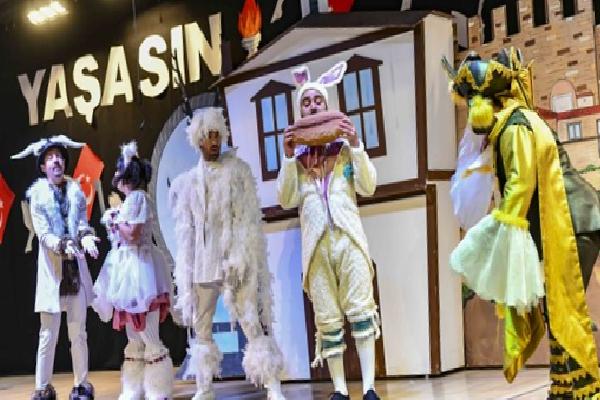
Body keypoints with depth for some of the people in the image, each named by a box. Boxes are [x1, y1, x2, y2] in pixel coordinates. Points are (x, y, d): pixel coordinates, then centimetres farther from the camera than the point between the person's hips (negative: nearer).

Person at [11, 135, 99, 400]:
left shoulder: (76, 190, 8)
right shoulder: (37, 195, -1)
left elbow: (82, 224, 3)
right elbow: (43, 233, -9)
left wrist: (87, 239, -19)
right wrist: (64, 246, -27)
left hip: (76, 269, 3)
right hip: (51, 270, -3)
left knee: (78, 333, 8)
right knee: (49, 334, -3)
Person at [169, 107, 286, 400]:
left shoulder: (238, 170, 4)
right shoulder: (187, 181, 12)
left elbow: (249, 217, -2)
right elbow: (185, 230, 12)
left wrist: (240, 258, -11)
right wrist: (185, 272, 5)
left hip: (236, 258, -4)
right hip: (202, 261, 4)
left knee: (253, 323, -11)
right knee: (201, 327, 9)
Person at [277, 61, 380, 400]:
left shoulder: (344, 146, 9)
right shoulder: (296, 152, 11)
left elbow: (368, 187, 2)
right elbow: (286, 200, 3)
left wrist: (356, 145, -8)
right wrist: (289, 157, -7)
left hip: (348, 236, -1)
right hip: (315, 242, 1)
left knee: (360, 308, -7)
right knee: (327, 318, 2)